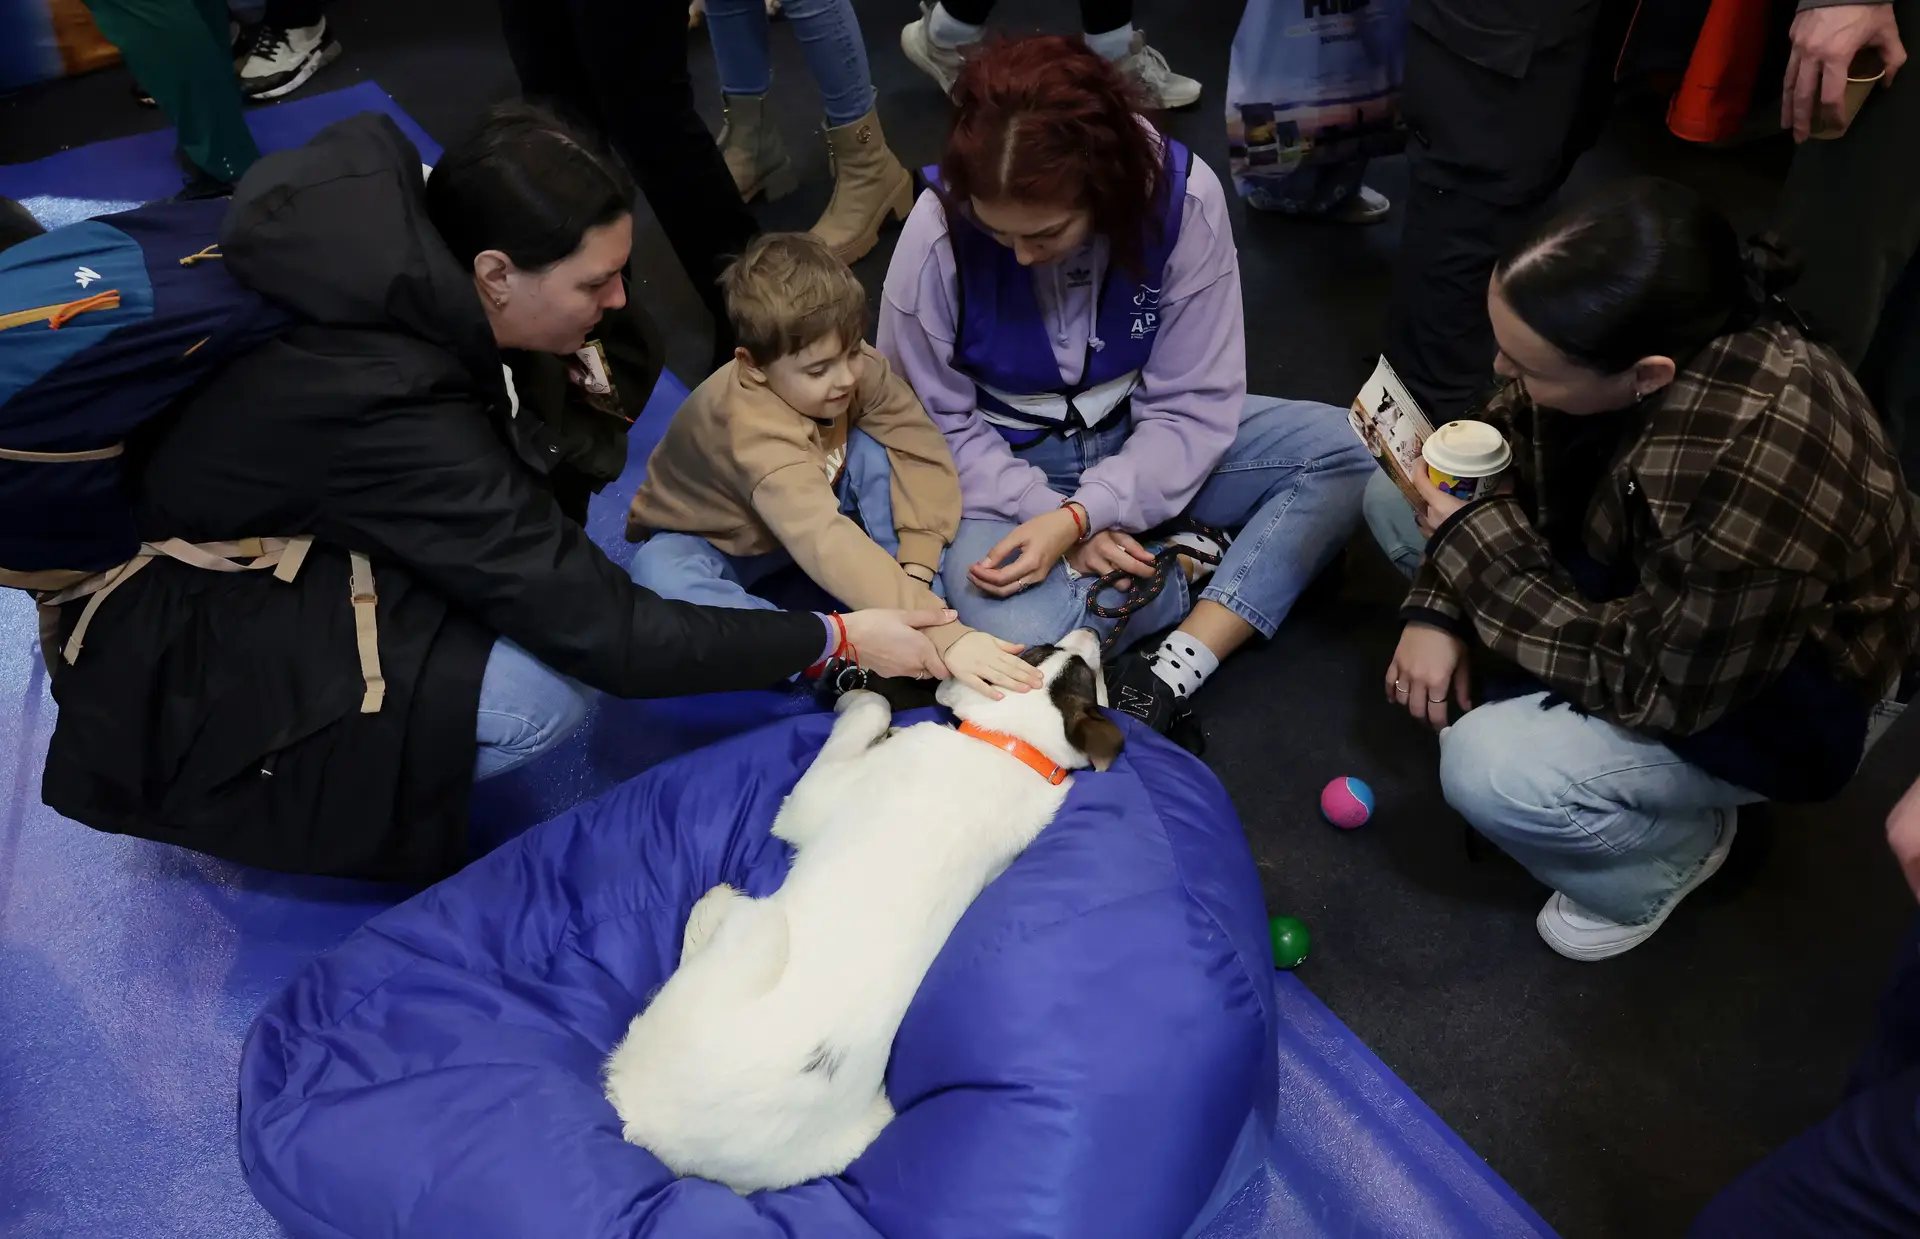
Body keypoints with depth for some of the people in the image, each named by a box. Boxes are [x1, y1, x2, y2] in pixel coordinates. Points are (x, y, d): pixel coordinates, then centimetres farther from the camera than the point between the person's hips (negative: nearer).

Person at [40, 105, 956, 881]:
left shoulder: (409, 275, -15)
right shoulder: (388, 412, -36)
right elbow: (605, 637, -32)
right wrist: (837, 640, -25)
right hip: (183, 663, -8)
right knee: (544, 691, -26)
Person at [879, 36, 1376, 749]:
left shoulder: (1180, 196, -19)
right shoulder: (937, 233, -21)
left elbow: (1191, 407, -15)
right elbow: (939, 421, -9)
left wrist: (1081, 516, -28)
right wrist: (1050, 517, -21)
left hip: (1143, 445, 3)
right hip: (1010, 467, -2)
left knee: (1348, 448, -19)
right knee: (1011, 631, -33)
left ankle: (1174, 674, -23)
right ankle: (1197, 559, -9)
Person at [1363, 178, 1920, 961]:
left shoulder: (1755, 481, -43)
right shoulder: (1610, 333, -23)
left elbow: (1651, 688, -30)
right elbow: (1499, 449, -5)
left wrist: (1473, 545, -26)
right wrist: (1436, 612, -15)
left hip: (1772, 694, -7)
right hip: (1633, 587, 7)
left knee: (1491, 769, -28)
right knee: (1396, 494, -2)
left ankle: (1675, 851, 5)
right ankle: (1547, 702, 8)